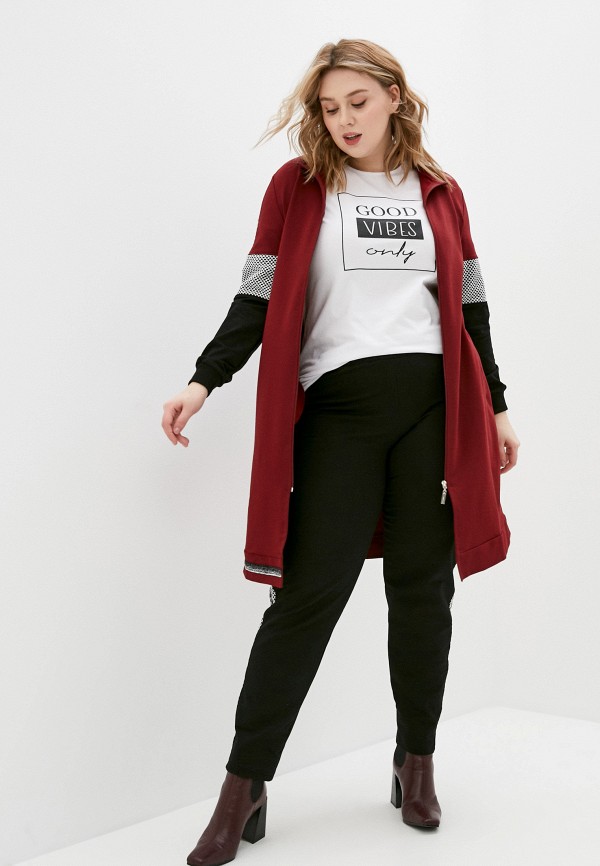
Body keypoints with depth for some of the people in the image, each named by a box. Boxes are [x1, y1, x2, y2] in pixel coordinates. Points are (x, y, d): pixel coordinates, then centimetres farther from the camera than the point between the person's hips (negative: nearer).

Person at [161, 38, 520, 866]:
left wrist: (496, 407, 16)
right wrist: (203, 381, -8)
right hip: (338, 406, -2)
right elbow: (260, 299, 3)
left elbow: (470, 307, 16)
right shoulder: (298, 184, 7)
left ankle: (416, 763, 22)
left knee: (423, 586, 6)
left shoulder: (440, 192, 13)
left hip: (434, 405, 3)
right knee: (309, 591, -7)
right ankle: (244, 786, 2)